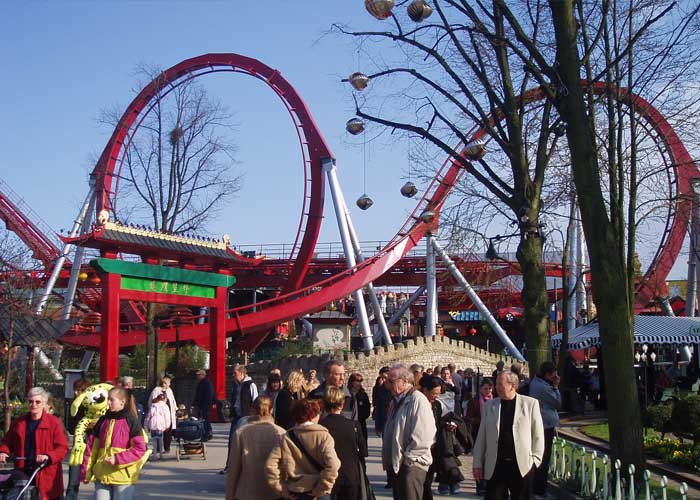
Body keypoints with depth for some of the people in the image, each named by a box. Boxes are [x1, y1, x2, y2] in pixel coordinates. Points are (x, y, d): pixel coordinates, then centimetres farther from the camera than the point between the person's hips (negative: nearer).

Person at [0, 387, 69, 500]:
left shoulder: (54, 422, -3)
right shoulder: (19, 422, 12)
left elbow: (63, 447, -7)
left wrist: (48, 456, -23)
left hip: (46, 476, -4)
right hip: (23, 474, 4)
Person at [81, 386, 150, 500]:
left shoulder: (131, 421, -6)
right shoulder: (103, 421, 9)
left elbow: (140, 449, -10)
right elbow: (92, 447, 11)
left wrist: (117, 459, -18)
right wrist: (86, 472, 5)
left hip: (123, 477, -5)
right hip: (102, 476, 5)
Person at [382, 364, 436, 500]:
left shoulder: (417, 400, -14)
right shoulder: (396, 401, 15)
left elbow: (423, 435, -21)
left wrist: (408, 458, -16)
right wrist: (387, 459, 16)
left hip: (411, 465, -9)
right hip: (395, 463, 9)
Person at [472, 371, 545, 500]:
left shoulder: (530, 403, 0)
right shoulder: (489, 406, 7)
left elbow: (538, 435, 2)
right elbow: (481, 437, 9)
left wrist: (535, 459, -3)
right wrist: (477, 463, 6)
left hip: (522, 466, -2)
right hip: (495, 466, 2)